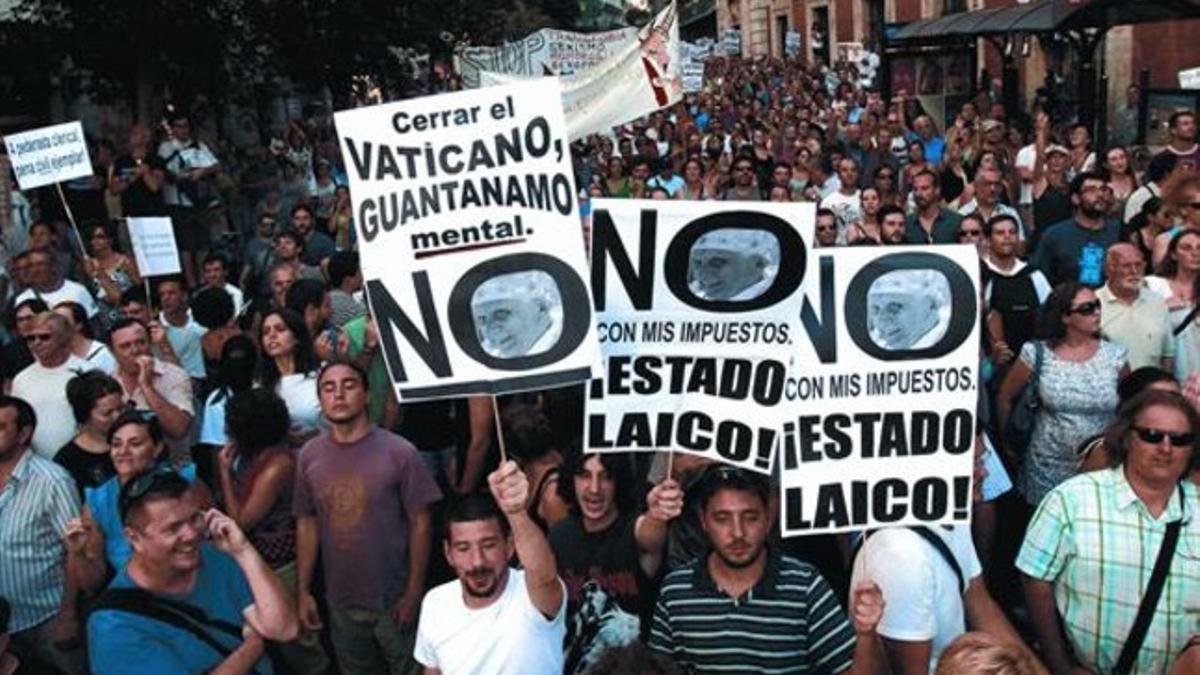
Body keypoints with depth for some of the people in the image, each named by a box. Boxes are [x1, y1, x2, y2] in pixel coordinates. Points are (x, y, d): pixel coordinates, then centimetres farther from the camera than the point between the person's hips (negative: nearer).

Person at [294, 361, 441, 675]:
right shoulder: (310, 455, -3)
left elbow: (420, 524, -11)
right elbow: (306, 524, 3)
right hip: (341, 601, 3)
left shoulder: (398, 452, -14)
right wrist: (303, 591, 1)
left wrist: (414, 591, -11)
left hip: (394, 599, -3)